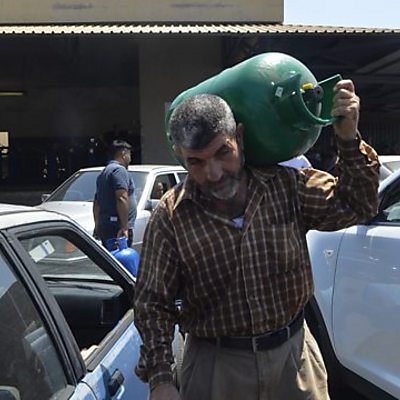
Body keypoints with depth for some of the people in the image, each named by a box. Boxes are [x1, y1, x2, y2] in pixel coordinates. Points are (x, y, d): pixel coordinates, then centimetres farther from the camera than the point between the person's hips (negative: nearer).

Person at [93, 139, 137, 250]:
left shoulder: (104, 172, 23)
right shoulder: (120, 170, -9)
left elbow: (96, 203, 27)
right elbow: (122, 199, -21)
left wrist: (97, 225, 32)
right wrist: (124, 227, -22)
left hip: (105, 227, 10)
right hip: (117, 229, -10)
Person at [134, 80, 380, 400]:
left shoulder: (288, 185, -5)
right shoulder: (171, 217, -12)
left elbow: (357, 206, 3)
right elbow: (152, 304, -8)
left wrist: (349, 139, -11)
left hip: (293, 352, 3)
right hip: (215, 365, -2)